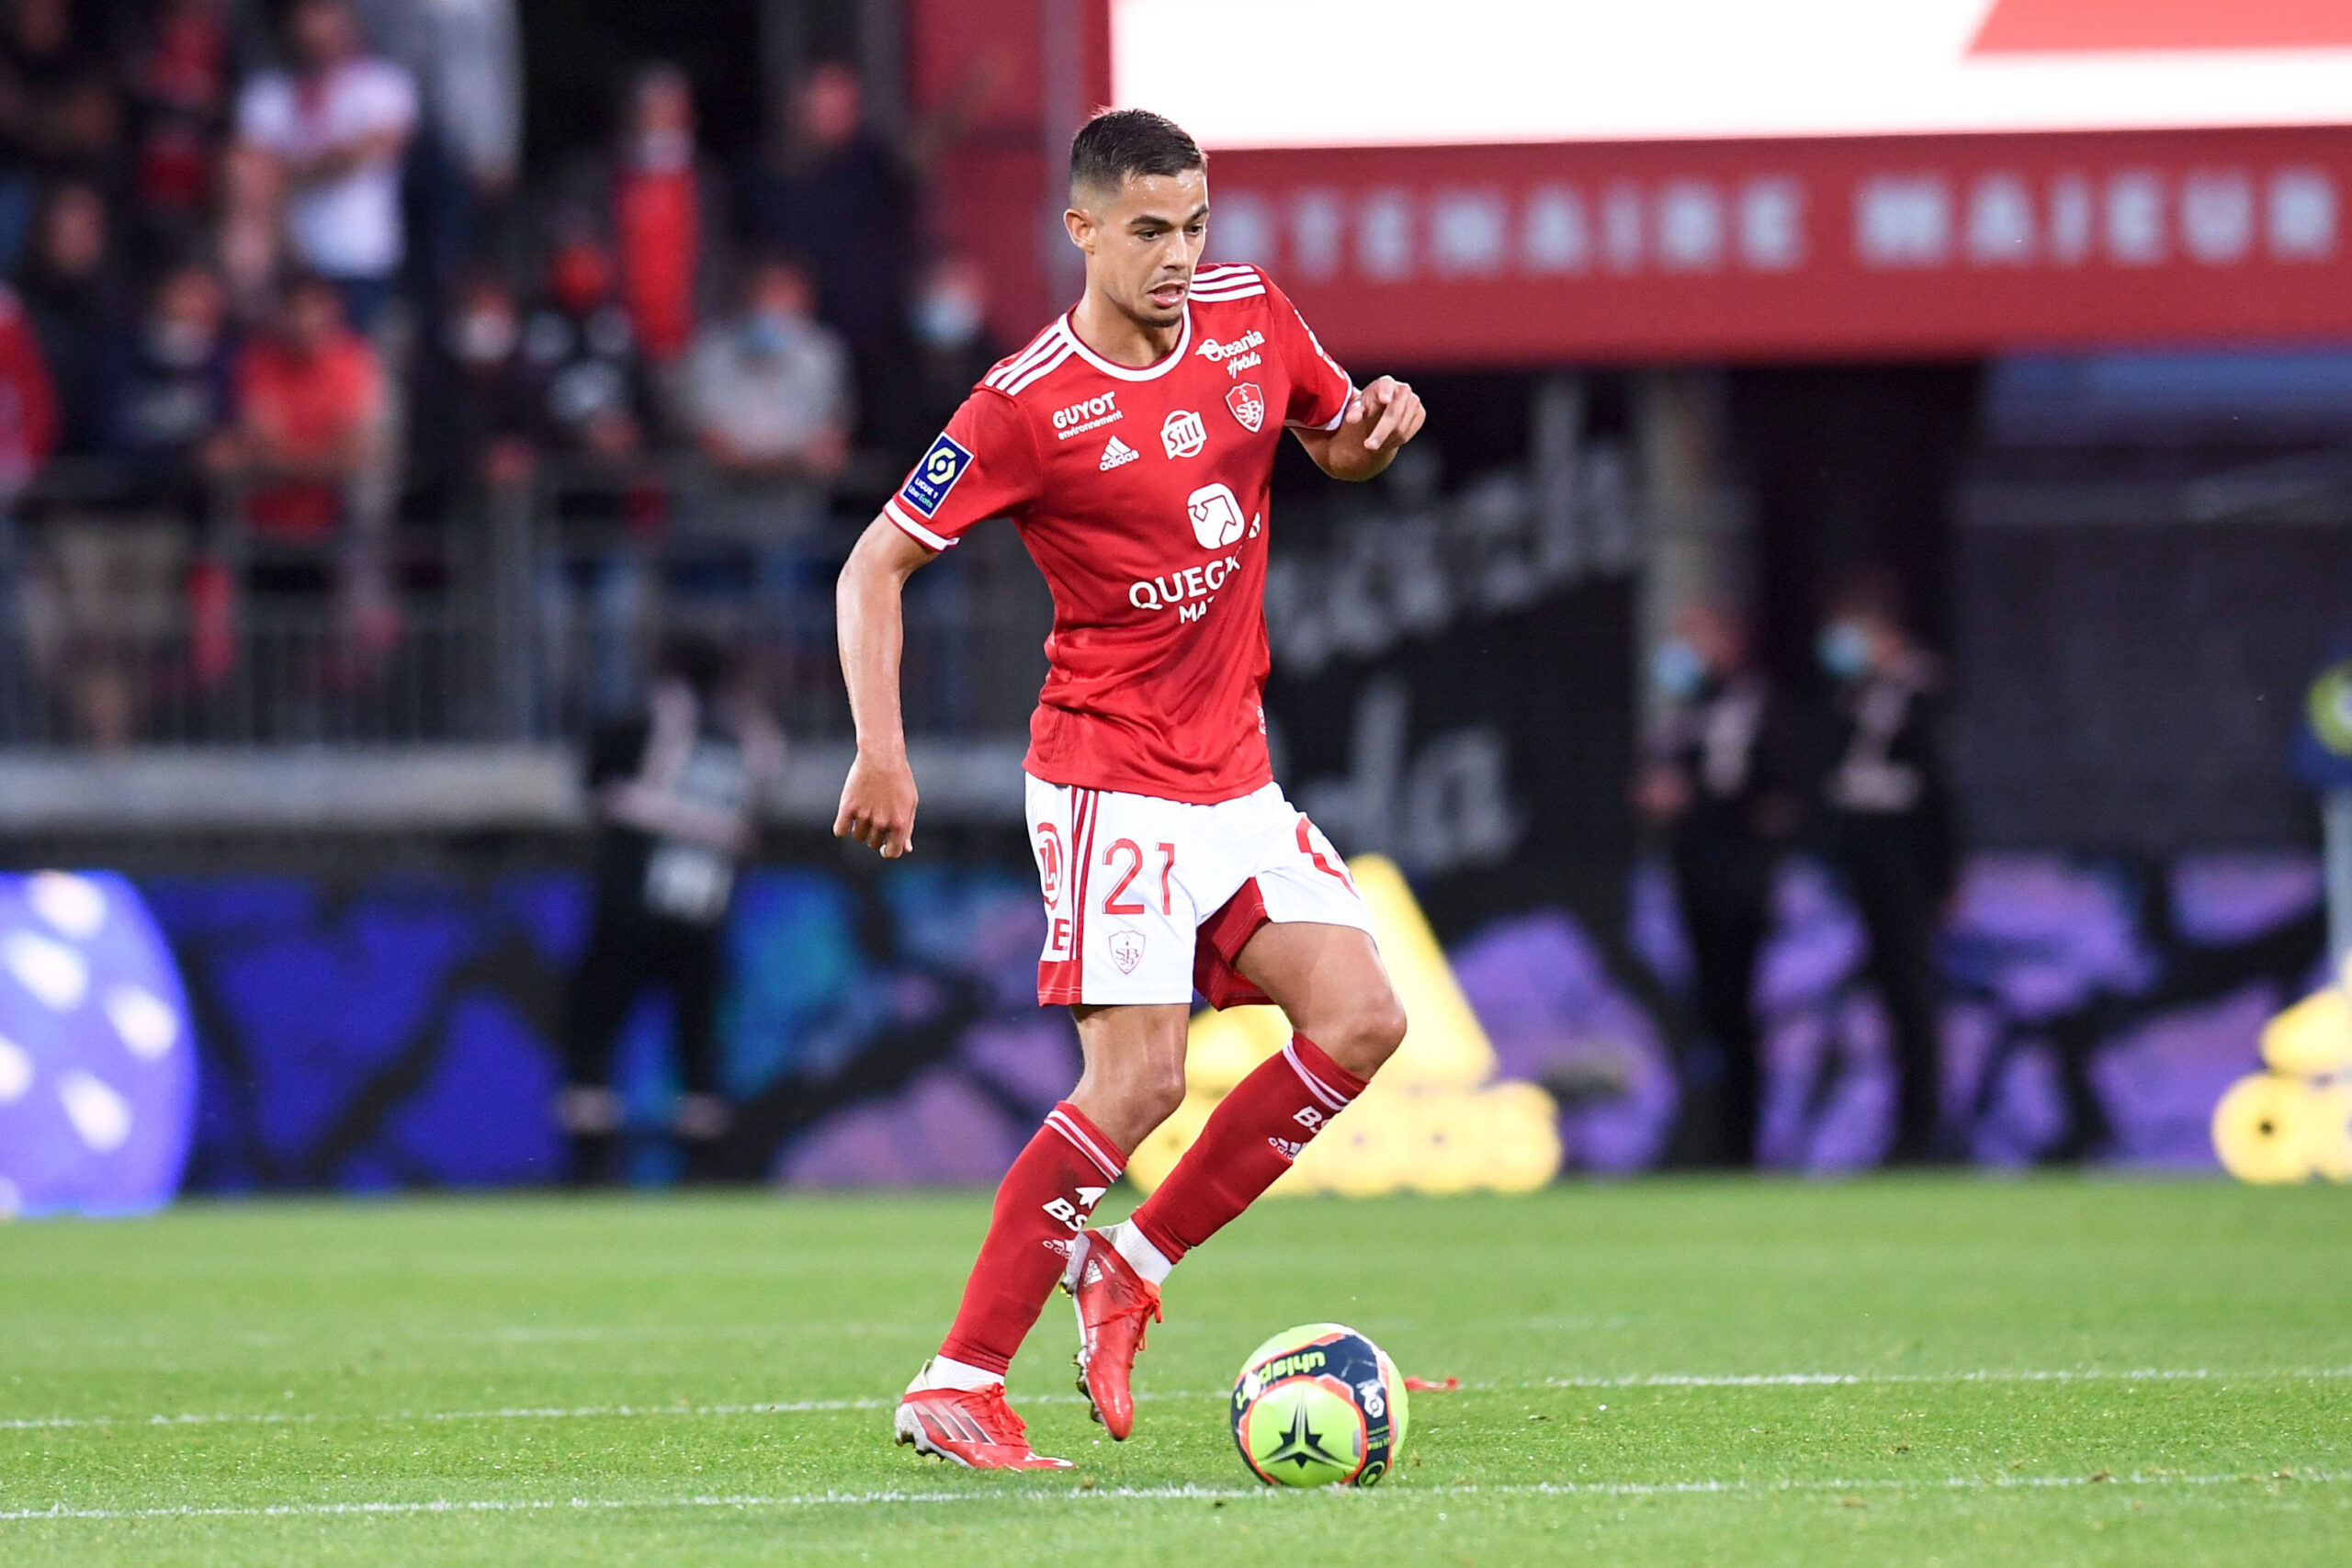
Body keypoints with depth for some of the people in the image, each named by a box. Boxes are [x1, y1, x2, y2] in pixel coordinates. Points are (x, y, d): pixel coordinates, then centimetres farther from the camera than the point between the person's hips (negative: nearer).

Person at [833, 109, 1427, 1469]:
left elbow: (1335, 444, 22)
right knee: (1139, 1080, -16)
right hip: (1110, 779, -7)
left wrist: (1378, 427, -2)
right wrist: (883, 750, -15)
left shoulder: (1251, 315, 4)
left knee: (1363, 1021, -6)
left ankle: (1130, 1269, 6)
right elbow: (879, 563, -6)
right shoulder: (1030, 406, -12)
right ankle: (958, 1387, -9)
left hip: (1236, 778, 7)